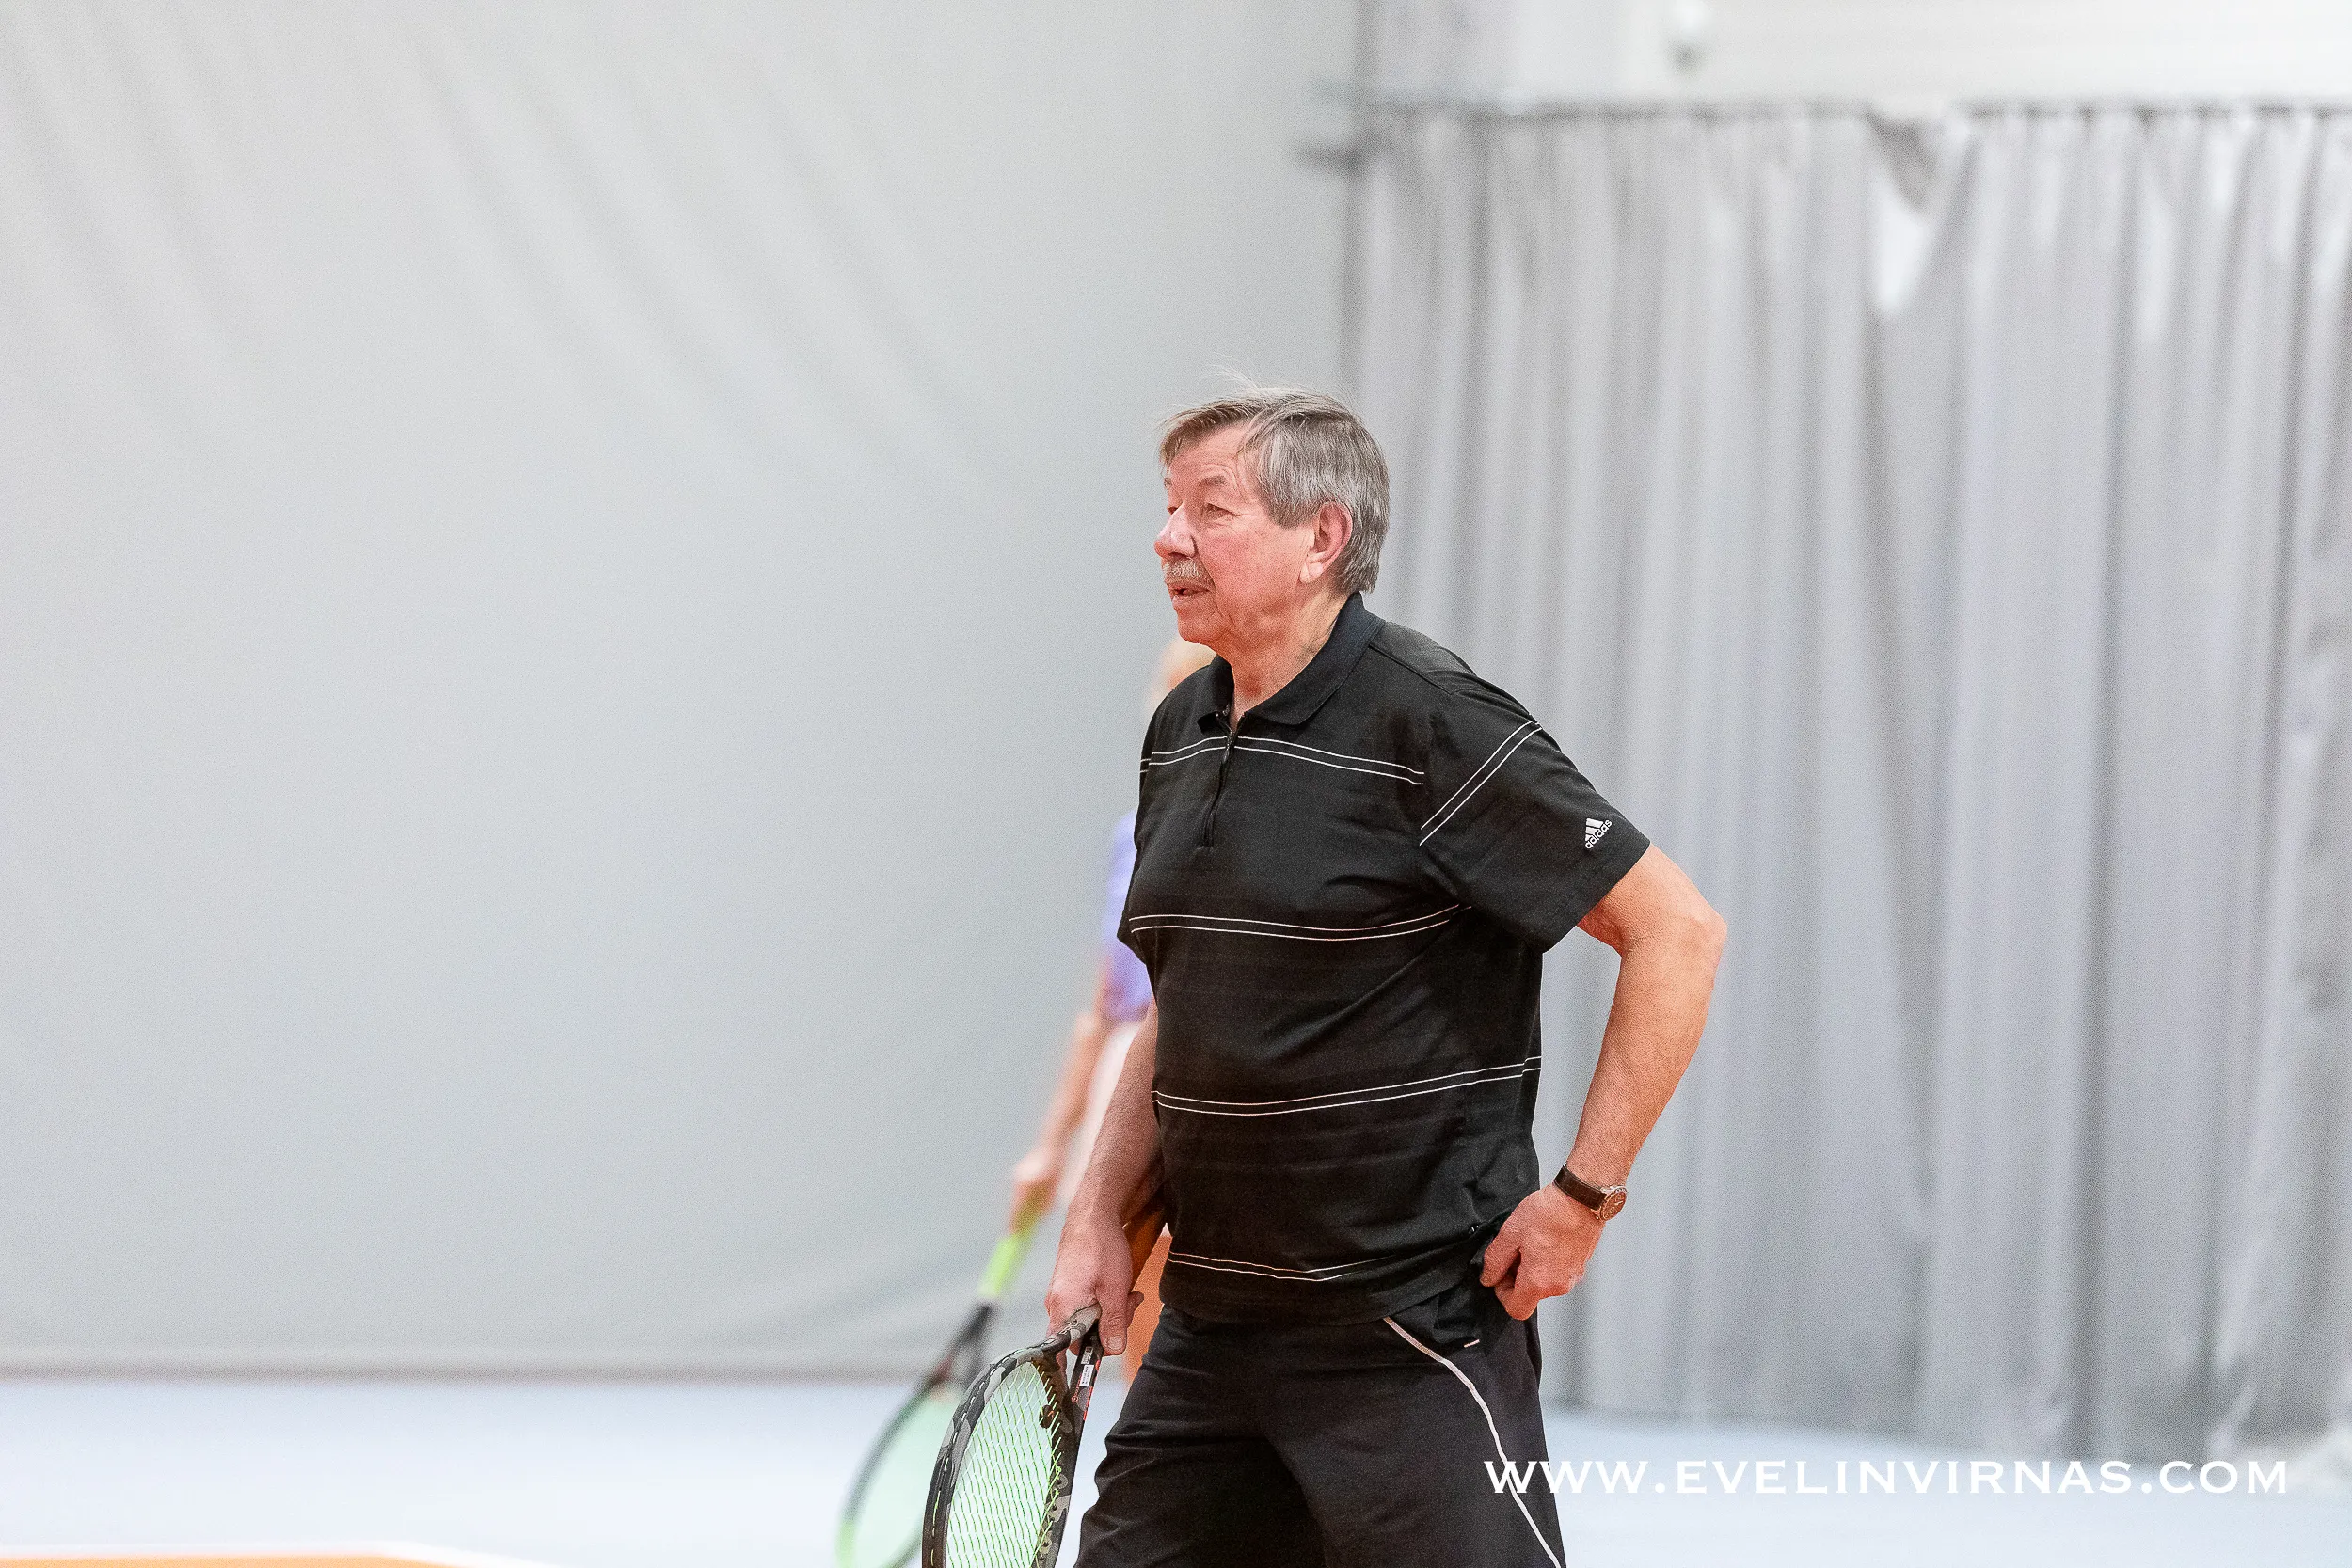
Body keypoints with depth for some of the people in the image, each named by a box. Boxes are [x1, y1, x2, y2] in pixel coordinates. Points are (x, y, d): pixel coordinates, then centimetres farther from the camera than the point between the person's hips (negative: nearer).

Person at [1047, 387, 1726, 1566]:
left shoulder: (1426, 721, -13)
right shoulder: (1180, 735, 12)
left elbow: (1676, 929, -12)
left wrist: (1584, 1193, -14)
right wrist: (1100, 1213, 11)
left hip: (1409, 1331, -8)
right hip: (1208, 1325, 8)